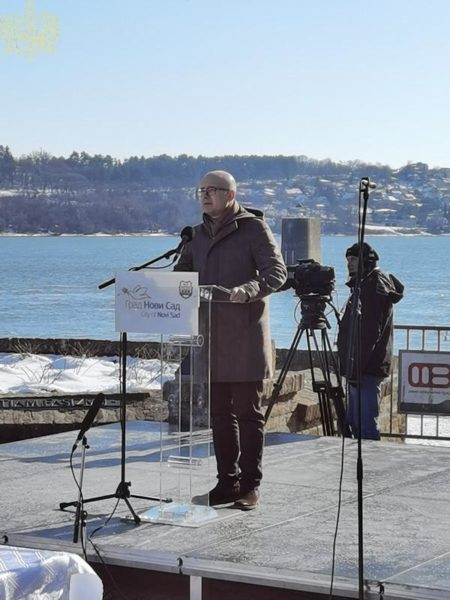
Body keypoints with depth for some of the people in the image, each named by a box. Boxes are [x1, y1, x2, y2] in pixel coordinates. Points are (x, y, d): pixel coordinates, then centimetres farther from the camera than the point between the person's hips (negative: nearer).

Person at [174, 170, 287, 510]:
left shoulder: (253, 228, -4)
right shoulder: (200, 234, 17)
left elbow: (277, 272, -11)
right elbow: (183, 274, 22)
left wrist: (248, 290, -28)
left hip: (245, 337, -6)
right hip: (212, 338, 7)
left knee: (248, 414, -1)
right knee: (220, 414, 9)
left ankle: (250, 485, 5)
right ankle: (228, 482, 17)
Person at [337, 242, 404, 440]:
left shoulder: (375, 285, -12)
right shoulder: (363, 285, 19)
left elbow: (370, 332, -21)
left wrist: (356, 368, -23)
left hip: (366, 369, -11)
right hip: (358, 369, 11)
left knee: (365, 425, -11)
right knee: (354, 422, 14)